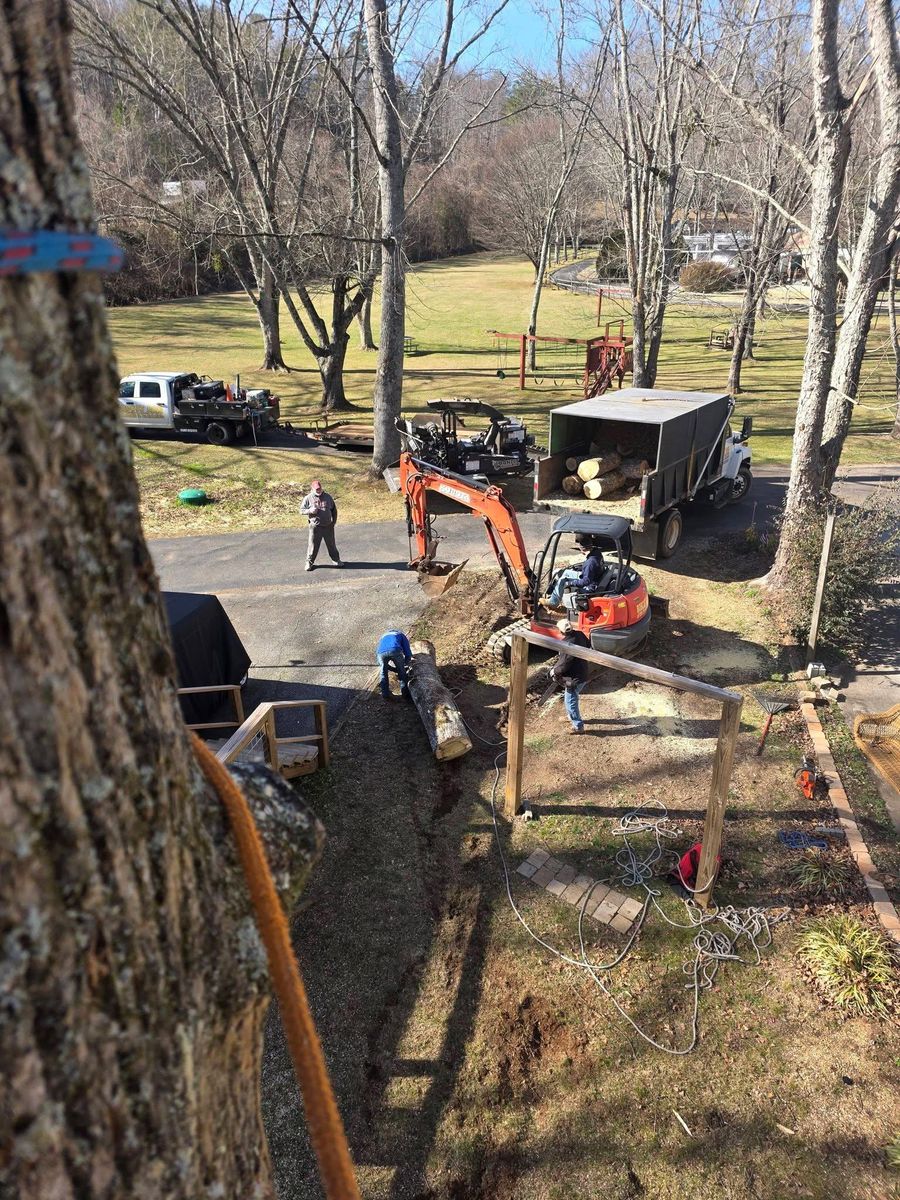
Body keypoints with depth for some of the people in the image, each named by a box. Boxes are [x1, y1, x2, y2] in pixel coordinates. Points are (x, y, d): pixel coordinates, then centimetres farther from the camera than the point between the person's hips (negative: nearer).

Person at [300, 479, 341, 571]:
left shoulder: (328, 497, 5)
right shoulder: (308, 498, -3)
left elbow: (334, 510, 14)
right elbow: (301, 510, 0)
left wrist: (334, 521, 9)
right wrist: (310, 511, -19)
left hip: (328, 526, 2)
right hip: (315, 526, -2)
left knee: (331, 544, 14)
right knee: (313, 545, 3)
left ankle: (336, 560, 29)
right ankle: (309, 562, 18)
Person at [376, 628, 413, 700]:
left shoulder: (384, 637, 44)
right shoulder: (401, 635, 35)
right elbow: (408, 653, 24)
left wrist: (395, 670, 43)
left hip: (381, 652, 2)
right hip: (395, 651, -2)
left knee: (384, 673, 27)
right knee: (402, 672, 21)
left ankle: (385, 693, 24)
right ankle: (405, 693, 24)